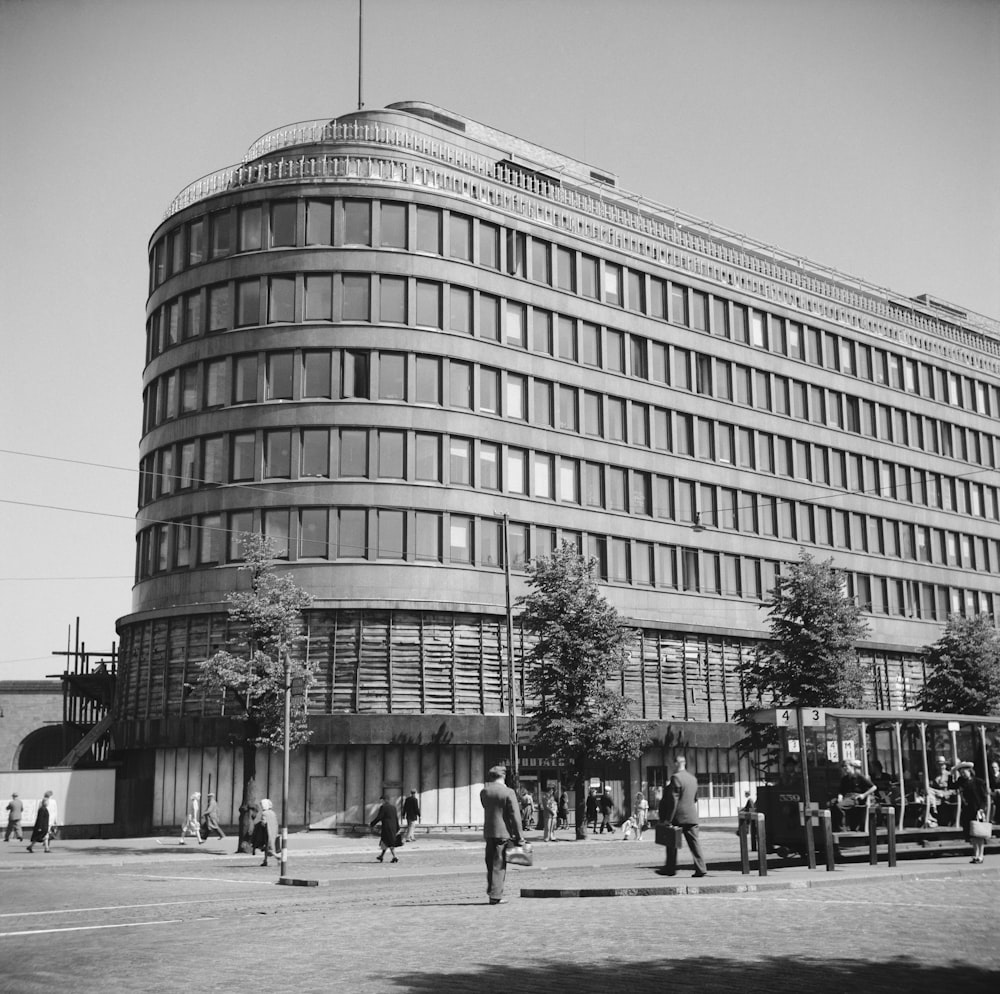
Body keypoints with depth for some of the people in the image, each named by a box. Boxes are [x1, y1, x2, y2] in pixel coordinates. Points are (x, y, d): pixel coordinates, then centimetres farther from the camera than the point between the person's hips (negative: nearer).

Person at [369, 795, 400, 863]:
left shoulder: (383, 807, -10)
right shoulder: (393, 807, 11)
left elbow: (378, 817, -12)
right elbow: (396, 818, 12)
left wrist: (371, 824, 1)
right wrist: (397, 829, 17)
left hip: (386, 827, -7)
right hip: (393, 827, 7)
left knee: (388, 843, -2)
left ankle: (395, 857, -9)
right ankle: (381, 856, 27)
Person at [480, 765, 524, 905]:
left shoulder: (484, 792, 4)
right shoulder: (508, 792, -11)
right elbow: (515, 816, -12)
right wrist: (520, 837, -7)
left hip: (488, 832, 5)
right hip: (503, 832, -5)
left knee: (490, 864, 15)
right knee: (499, 865, -1)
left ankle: (491, 892, 19)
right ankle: (496, 896, -1)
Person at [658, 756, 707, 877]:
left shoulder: (676, 778, -12)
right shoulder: (693, 778, 13)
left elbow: (673, 800, -16)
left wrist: (668, 819, -14)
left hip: (678, 817, -6)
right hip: (692, 817, 6)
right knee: (694, 843, 5)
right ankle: (701, 870, -2)